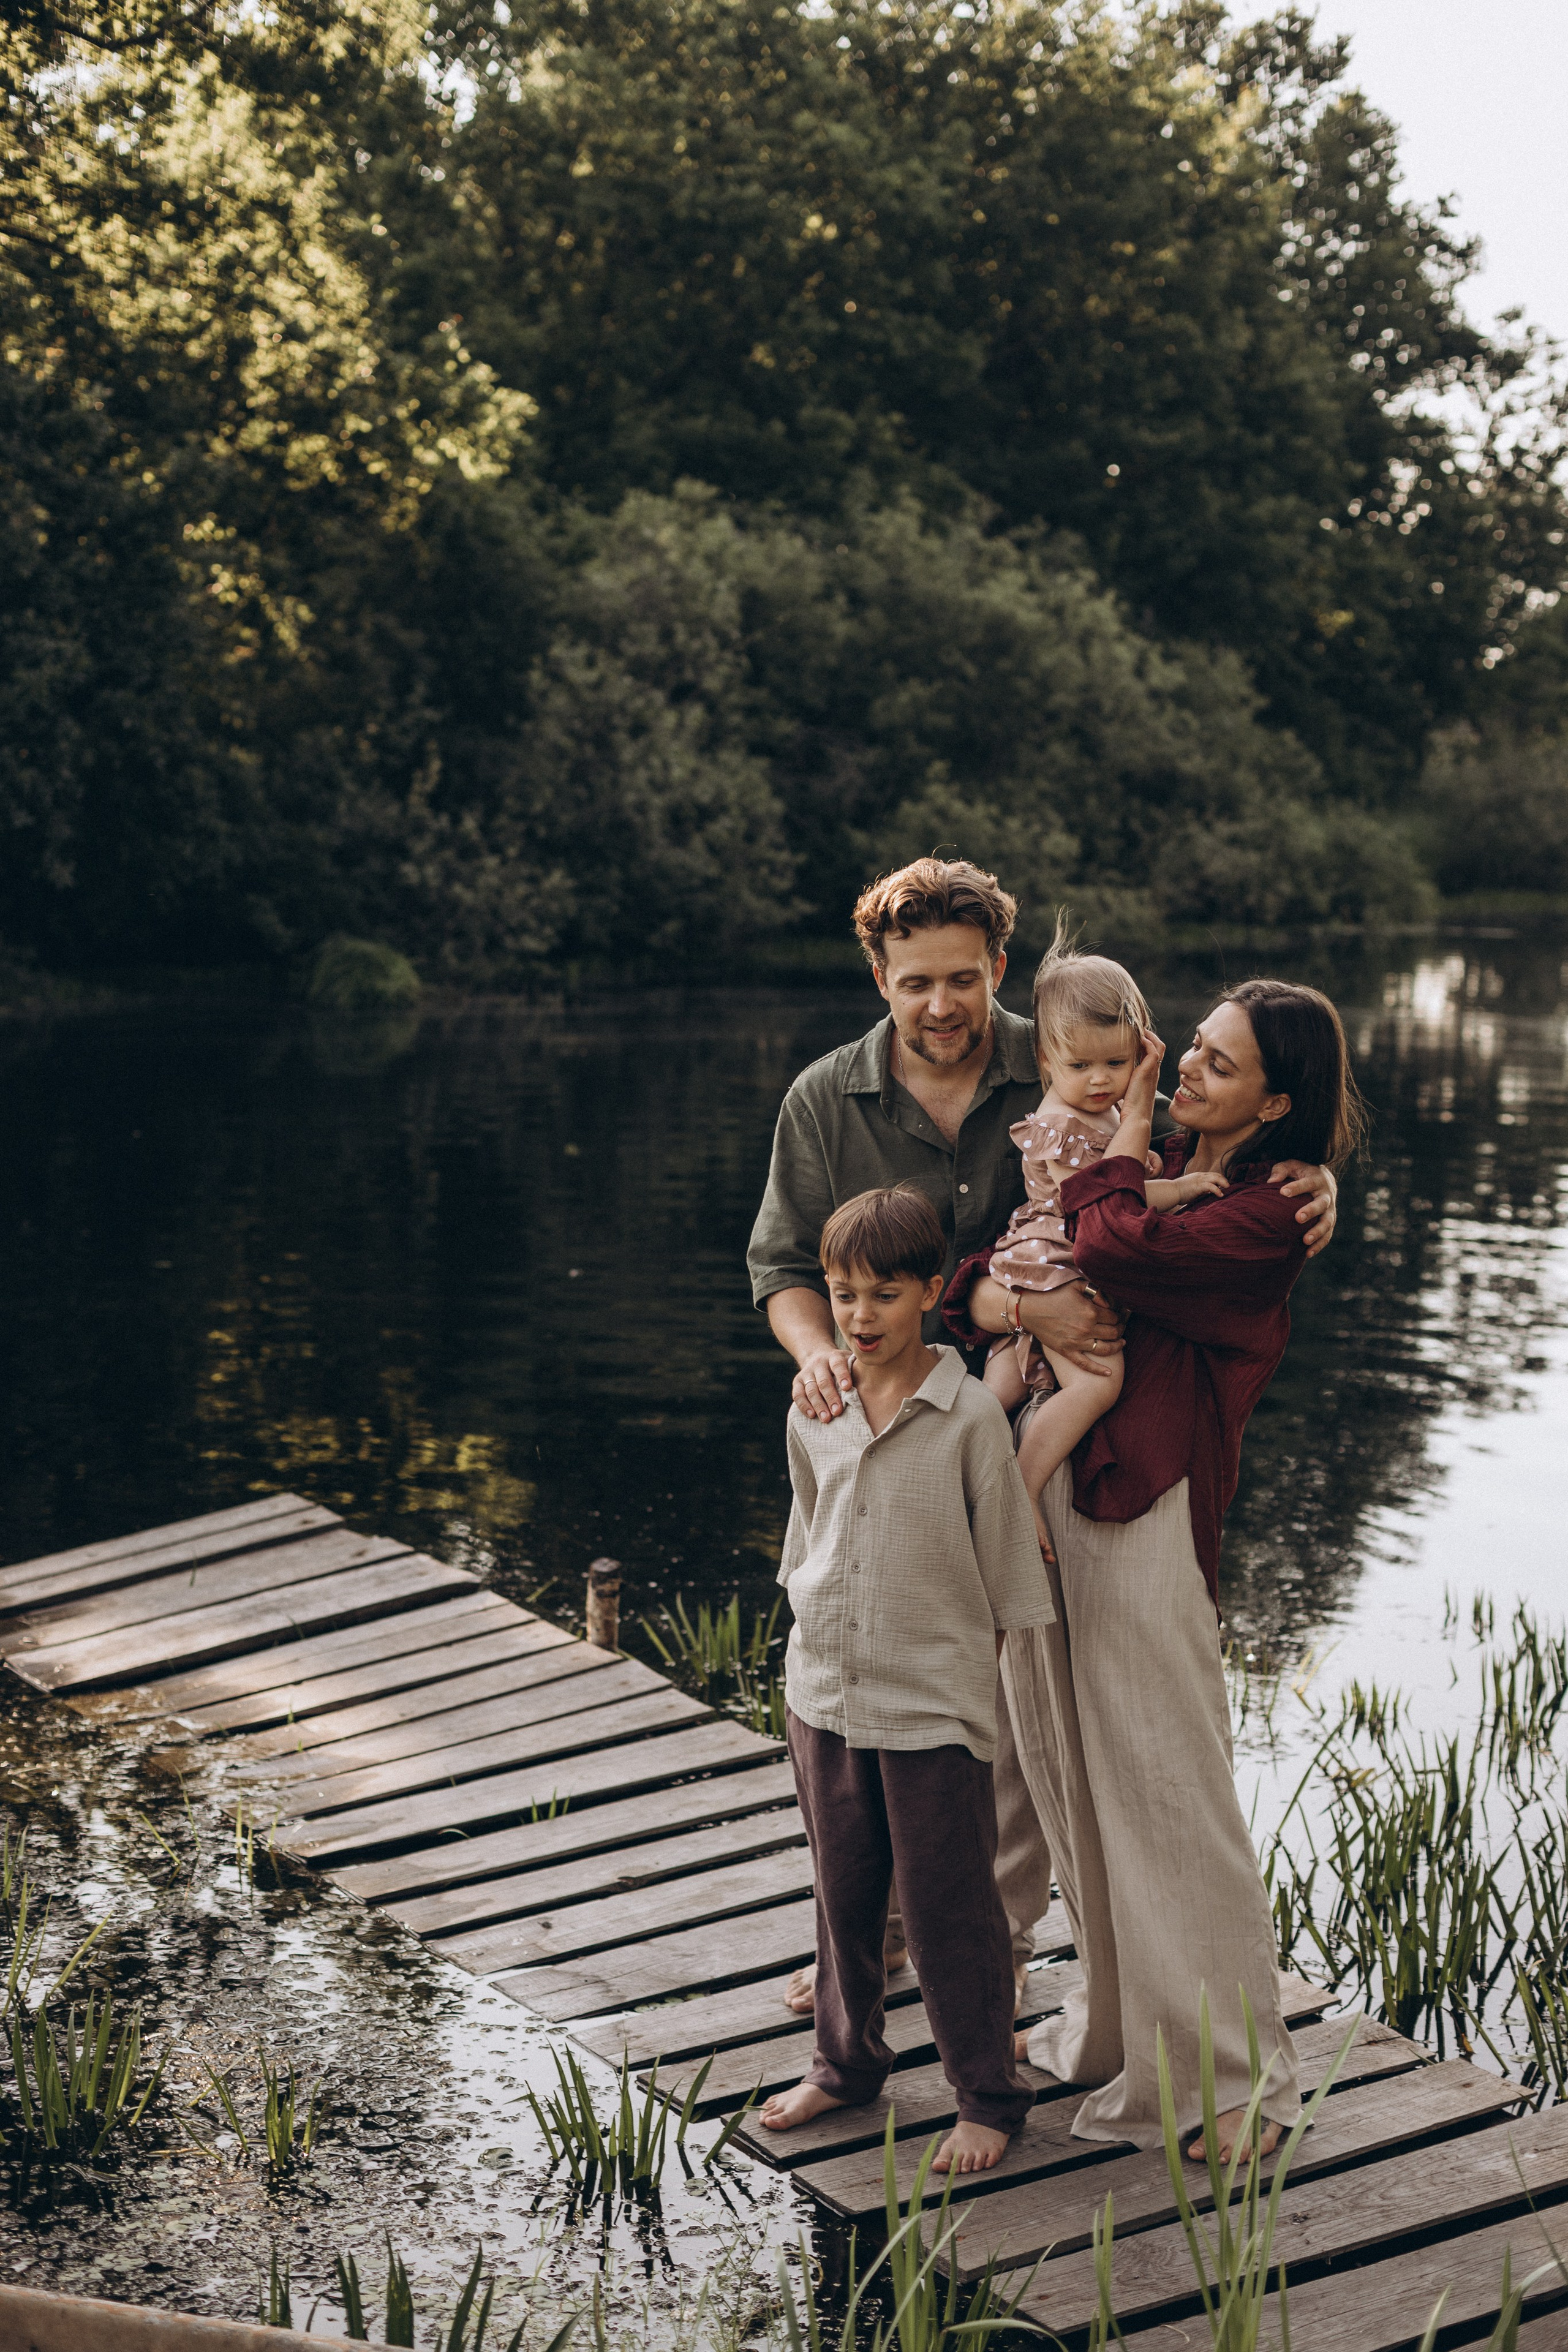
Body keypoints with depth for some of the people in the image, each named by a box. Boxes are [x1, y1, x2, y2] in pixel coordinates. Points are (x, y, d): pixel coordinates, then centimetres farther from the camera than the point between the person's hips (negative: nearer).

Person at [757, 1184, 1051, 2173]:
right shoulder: (812, 1413, 2)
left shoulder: (972, 1415, -12)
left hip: (935, 1704, -5)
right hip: (824, 1693, 5)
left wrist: (985, 1678, -2)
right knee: (845, 1894, 18)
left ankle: (990, 2098, 20)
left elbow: (1011, 1569, -5)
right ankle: (847, 2063, 36)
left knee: (950, 1908, 5)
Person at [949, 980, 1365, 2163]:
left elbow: (1112, 1249, -22)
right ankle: (1117, 2024, 32)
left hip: (1146, 1508, -8)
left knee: (1164, 1787, -2)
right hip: (1048, 1478, 8)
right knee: (1068, 1776, 15)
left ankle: (1232, 2070, 12)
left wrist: (1125, 1132, -6)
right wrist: (979, 1286, -9)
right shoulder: (1160, 1165, 13)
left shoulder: (1271, 1214, -10)